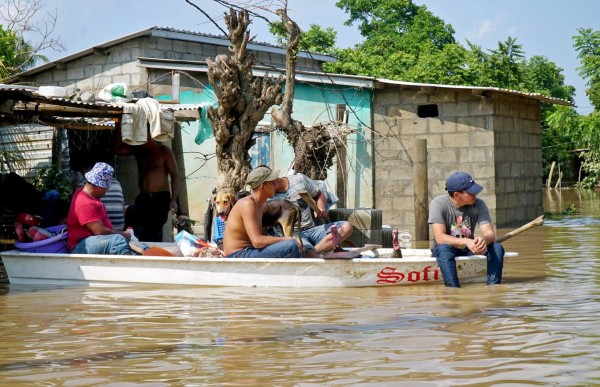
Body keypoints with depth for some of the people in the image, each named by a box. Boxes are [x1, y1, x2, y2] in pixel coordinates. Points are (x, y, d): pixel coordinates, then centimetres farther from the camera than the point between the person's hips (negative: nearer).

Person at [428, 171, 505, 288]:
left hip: (469, 250, 4)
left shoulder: (479, 204, -8)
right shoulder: (439, 204, -18)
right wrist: (466, 241, -42)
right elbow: (440, 238, -27)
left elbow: (490, 234, -15)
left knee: (497, 248, -21)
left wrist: (484, 240, -41)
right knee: (443, 248, -38)